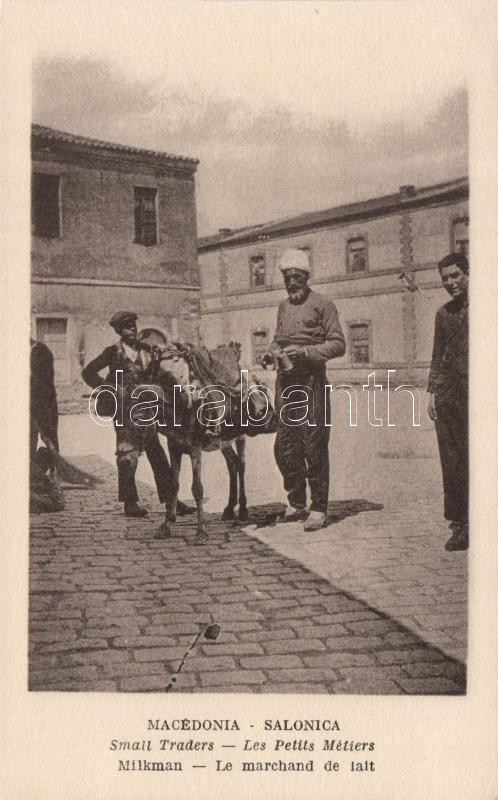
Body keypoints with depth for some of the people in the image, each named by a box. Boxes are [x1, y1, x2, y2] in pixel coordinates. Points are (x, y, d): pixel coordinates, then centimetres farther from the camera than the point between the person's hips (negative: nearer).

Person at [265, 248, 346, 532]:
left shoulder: (322, 304, -2)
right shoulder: (283, 306, 18)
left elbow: (338, 344, -7)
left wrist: (305, 351, -17)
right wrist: (271, 352, 6)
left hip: (311, 380, -6)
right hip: (285, 379, 7)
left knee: (313, 446, -5)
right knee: (285, 445, 8)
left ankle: (319, 509, 4)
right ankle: (297, 504, 22)